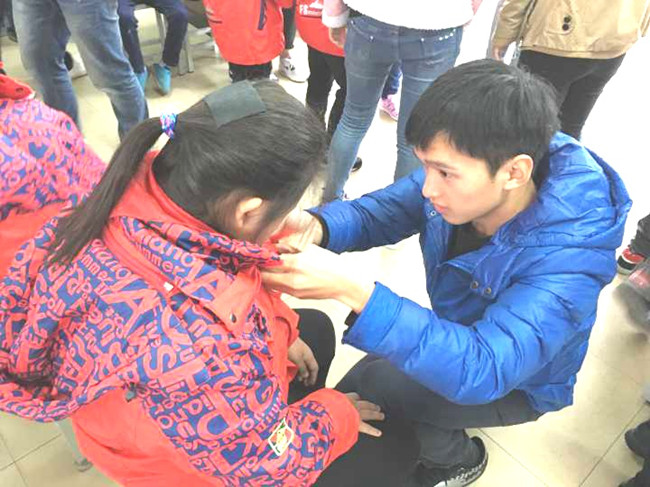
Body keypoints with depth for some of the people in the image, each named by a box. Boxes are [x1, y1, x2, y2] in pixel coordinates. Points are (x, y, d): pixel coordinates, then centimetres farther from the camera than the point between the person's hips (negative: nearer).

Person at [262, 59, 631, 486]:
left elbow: (482, 371, -48)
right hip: (463, 335, 5)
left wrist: (353, 290, -58)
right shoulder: (462, 172, -24)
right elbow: (379, 211, -16)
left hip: (515, 383, -5)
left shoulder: (569, 257, -40)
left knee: (357, 394, -14)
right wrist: (316, 228, -39)